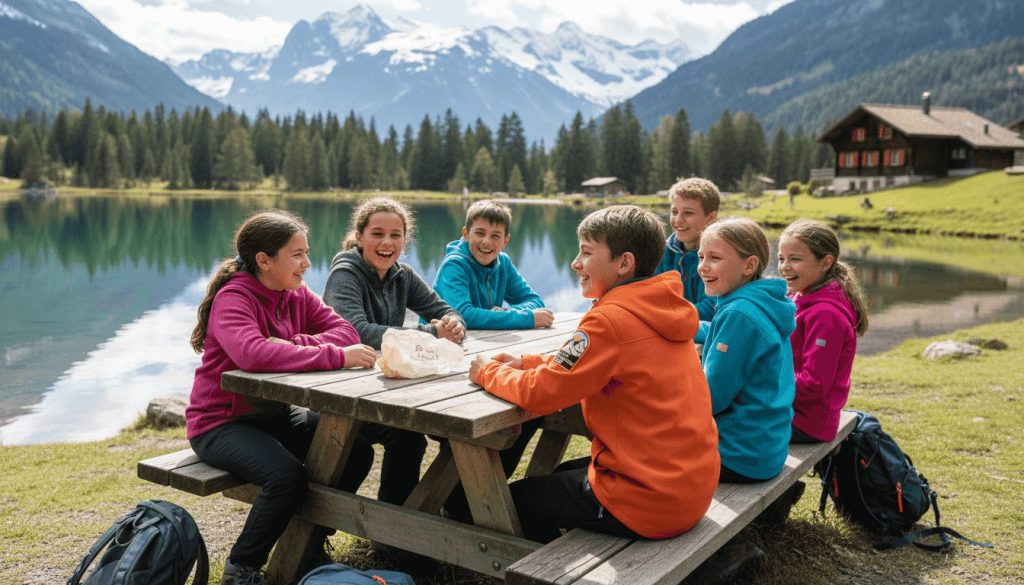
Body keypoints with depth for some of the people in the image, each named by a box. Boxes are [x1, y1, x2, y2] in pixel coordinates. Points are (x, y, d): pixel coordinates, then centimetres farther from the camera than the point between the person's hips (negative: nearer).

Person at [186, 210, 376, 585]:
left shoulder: (297, 295, 4)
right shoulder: (233, 298, -19)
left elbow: (344, 331, -8)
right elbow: (252, 353, -39)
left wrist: (294, 345, -26)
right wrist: (335, 357, -41)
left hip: (273, 415, 7)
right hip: (219, 423, -7)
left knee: (356, 450, -8)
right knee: (286, 475, -32)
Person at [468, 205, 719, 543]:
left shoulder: (611, 319, -22)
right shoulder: (663, 308, 5)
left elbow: (538, 393, -19)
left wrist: (489, 372, 0)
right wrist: (527, 363, 7)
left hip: (651, 502, -9)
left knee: (517, 499, 10)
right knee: (564, 474, 30)